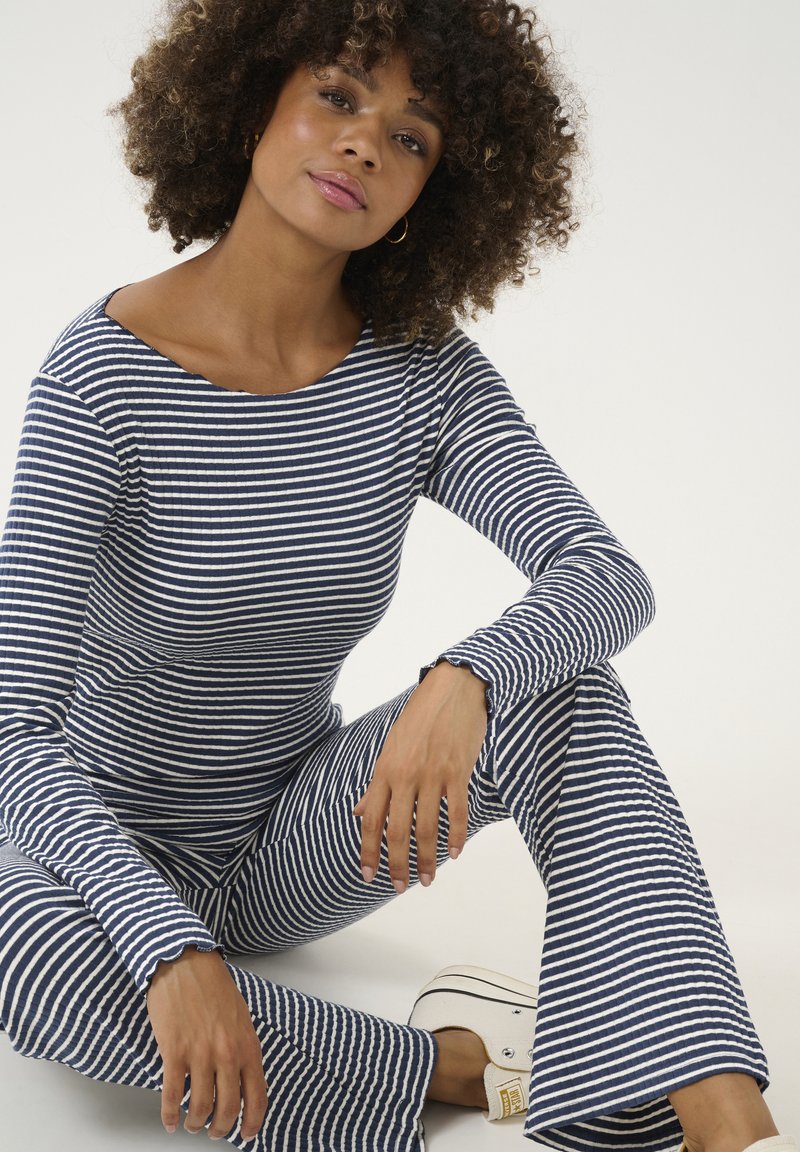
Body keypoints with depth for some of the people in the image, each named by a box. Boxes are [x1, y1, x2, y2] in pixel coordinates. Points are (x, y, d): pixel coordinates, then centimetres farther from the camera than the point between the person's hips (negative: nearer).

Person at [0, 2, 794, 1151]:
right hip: (115, 841, -3)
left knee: (565, 687, -23)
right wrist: (172, 950, -39)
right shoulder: (104, 375, -21)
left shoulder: (424, 375, -9)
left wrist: (464, 682, -43)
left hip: (298, 830, 3)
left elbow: (611, 578, -21)